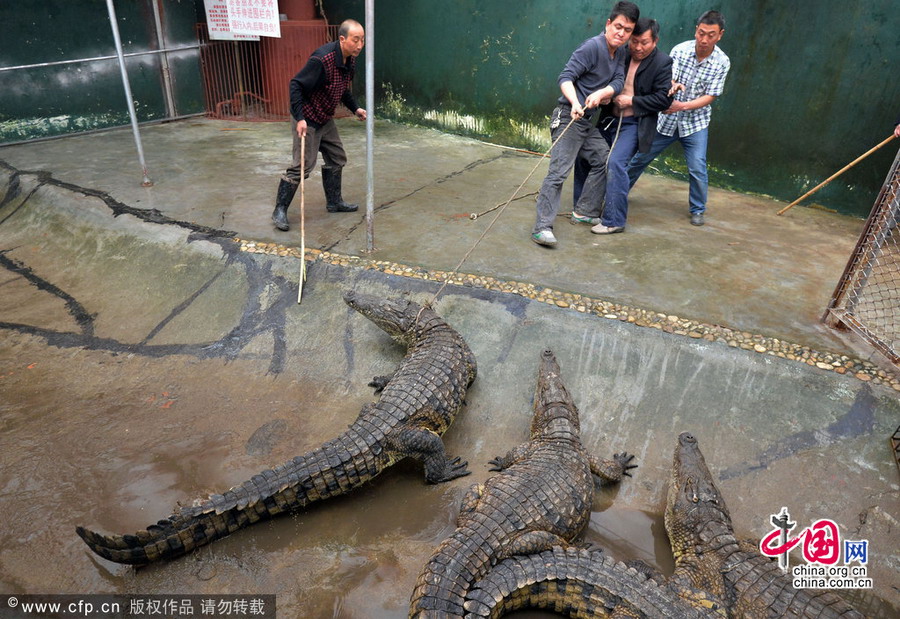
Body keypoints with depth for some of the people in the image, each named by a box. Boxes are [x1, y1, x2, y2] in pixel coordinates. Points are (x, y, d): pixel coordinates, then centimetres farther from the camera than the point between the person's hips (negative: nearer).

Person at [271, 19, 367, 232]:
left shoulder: (350, 59, 2)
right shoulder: (322, 59, -26)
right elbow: (296, 85, -25)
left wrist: (355, 108, 10)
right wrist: (300, 118, -30)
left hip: (326, 119, 9)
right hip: (307, 120, -9)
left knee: (336, 159, 14)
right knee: (302, 166, -9)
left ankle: (334, 202, 30)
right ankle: (280, 211, 2)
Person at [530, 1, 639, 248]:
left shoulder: (620, 52, 12)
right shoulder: (592, 47, -13)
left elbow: (619, 81, 1)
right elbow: (566, 77, -20)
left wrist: (601, 93, -20)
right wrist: (575, 103, -36)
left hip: (586, 120, 9)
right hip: (568, 117, -9)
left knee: (604, 161, 15)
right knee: (559, 171, -17)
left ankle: (584, 212, 25)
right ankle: (542, 227, -19)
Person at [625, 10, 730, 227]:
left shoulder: (722, 62, -10)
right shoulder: (680, 50, -10)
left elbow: (710, 97, -11)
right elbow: (667, 81, -16)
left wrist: (681, 106, -26)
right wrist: (671, 86, -40)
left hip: (695, 122, -1)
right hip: (667, 119, 1)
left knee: (697, 169, -9)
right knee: (641, 157, 8)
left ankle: (698, 210, 11)